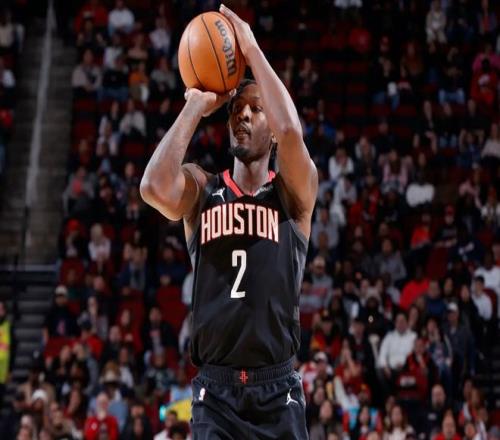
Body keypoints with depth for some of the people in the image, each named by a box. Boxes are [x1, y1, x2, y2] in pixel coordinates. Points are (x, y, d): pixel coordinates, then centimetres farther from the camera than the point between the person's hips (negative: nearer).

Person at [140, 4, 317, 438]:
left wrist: (252, 50, -9)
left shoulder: (293, 192, 4)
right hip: (216, 391, 1)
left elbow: (291, 130, -19)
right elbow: (154, 188, -15)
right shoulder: (201, 188, 9)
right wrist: (195, 108, -4)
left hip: (277, 390, -1)